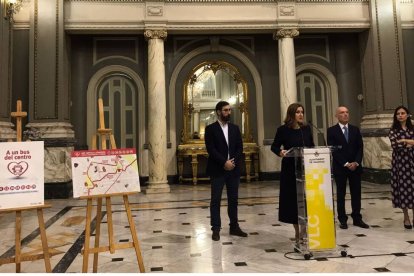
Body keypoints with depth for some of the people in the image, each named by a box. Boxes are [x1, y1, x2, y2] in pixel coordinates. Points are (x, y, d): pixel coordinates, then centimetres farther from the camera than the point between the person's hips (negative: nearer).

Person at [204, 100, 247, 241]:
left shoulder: (235, 128, 12)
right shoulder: (210, 129, -2)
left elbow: (239, 148, 7)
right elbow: (211, 149, -10)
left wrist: (233, 162, -8)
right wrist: (224, 162, -16)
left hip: (233, 169, 4)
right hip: (217, 170, -4)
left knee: (233, 199, 10)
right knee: (216, 200, 0)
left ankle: (234, 227, 21)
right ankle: (216, 229, 8)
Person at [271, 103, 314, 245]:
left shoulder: (306, 128, 8)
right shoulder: (283, 129, -4)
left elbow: (312, 146, 14)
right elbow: (274, 146, 0)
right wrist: (280, 152, -20)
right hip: (290, 169, -3)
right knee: (292, 199, 4)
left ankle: (305, 228, 13)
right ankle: (297, 232, 19)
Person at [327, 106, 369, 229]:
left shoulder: (355, 129, 9)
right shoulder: (332, 131, -3)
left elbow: (360, 148, 5)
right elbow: (333, 150, -9)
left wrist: (356, 162, -10)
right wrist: (345, 164, -14)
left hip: (355, 166, 3)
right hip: (340, 167, -3)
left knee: (356, 193, 7)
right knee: (341, 194, 4)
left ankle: (357, 218, 17)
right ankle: (342, 219, 12)